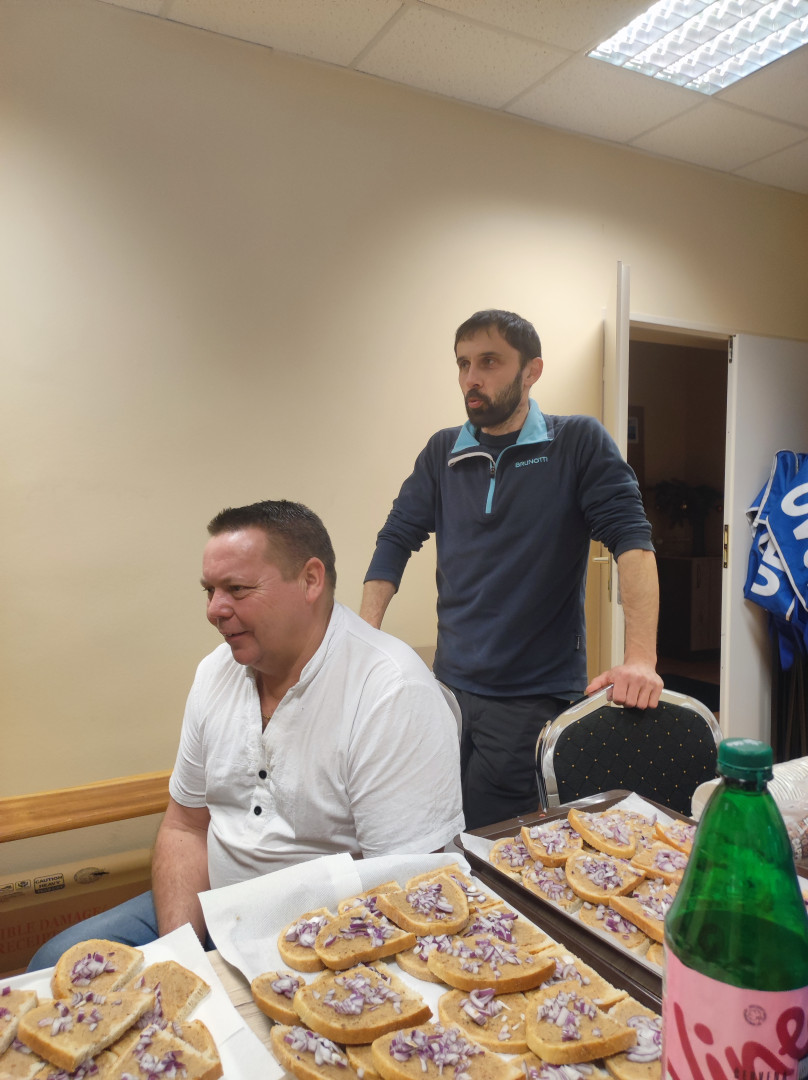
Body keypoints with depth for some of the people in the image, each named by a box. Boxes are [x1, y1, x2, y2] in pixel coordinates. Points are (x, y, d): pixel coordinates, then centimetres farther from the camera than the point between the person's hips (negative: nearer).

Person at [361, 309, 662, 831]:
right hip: (450, 689, 4)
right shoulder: (442, 453, 8)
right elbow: (396, 541, 8)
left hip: (538, 698, -3)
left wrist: (641, 658, -24)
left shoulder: (580, 442, -3)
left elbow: (631, 540, -12)